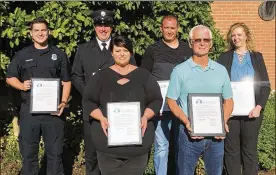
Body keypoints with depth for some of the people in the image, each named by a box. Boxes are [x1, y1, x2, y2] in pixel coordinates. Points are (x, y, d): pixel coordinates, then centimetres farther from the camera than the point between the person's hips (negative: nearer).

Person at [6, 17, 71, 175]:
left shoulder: (59, 54, 6)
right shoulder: (22, 55, 8)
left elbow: (66, 81, 5)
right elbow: (10, 77, 13)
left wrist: (64, 102, -9)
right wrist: (21, 85, -8)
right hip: (29, 110, 1)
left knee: (55, 151, 7)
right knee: (28, 151, 10)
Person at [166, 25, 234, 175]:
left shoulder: (221, 70, 6)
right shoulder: (180, 70, -3)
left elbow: (228, 101, 11)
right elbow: (171, 101, -2)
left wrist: (224, 122, -6)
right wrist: (186, 122, -15)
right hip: (189, 132, -3)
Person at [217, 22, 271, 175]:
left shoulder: (257, 57, 8)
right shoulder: (224, 58, 8)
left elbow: (265, 85, 3)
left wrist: (259, 106, -11)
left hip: (251, 111, 0)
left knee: (250, 150, 6)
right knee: (231, 150, 5)